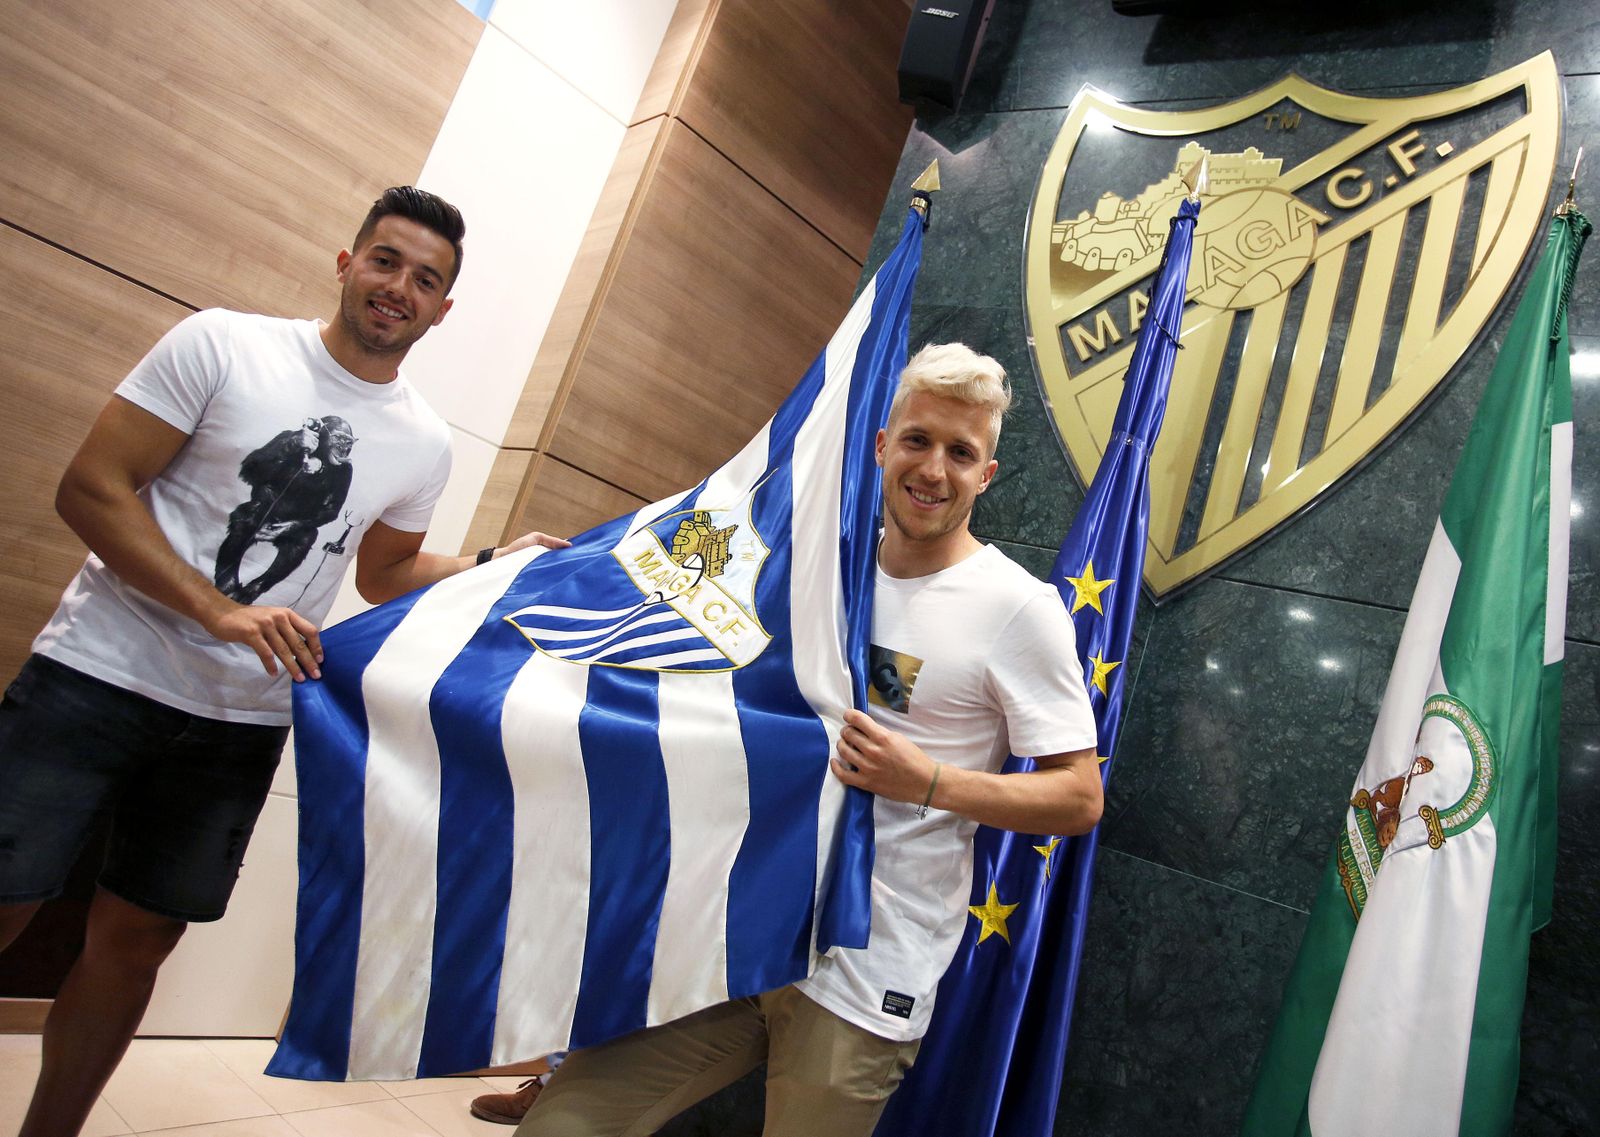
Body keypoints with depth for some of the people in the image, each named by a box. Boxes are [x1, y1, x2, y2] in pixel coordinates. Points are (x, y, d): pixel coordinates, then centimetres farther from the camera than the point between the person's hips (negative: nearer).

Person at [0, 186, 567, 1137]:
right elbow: (91, 489, -9)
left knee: (136, 940, 12)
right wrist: (219, 610, -20)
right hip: (100, 672, -2)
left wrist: (495, 563, 1)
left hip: (242, 724, 3)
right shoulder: (224, 344, -6)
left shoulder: (425, 444, 4)